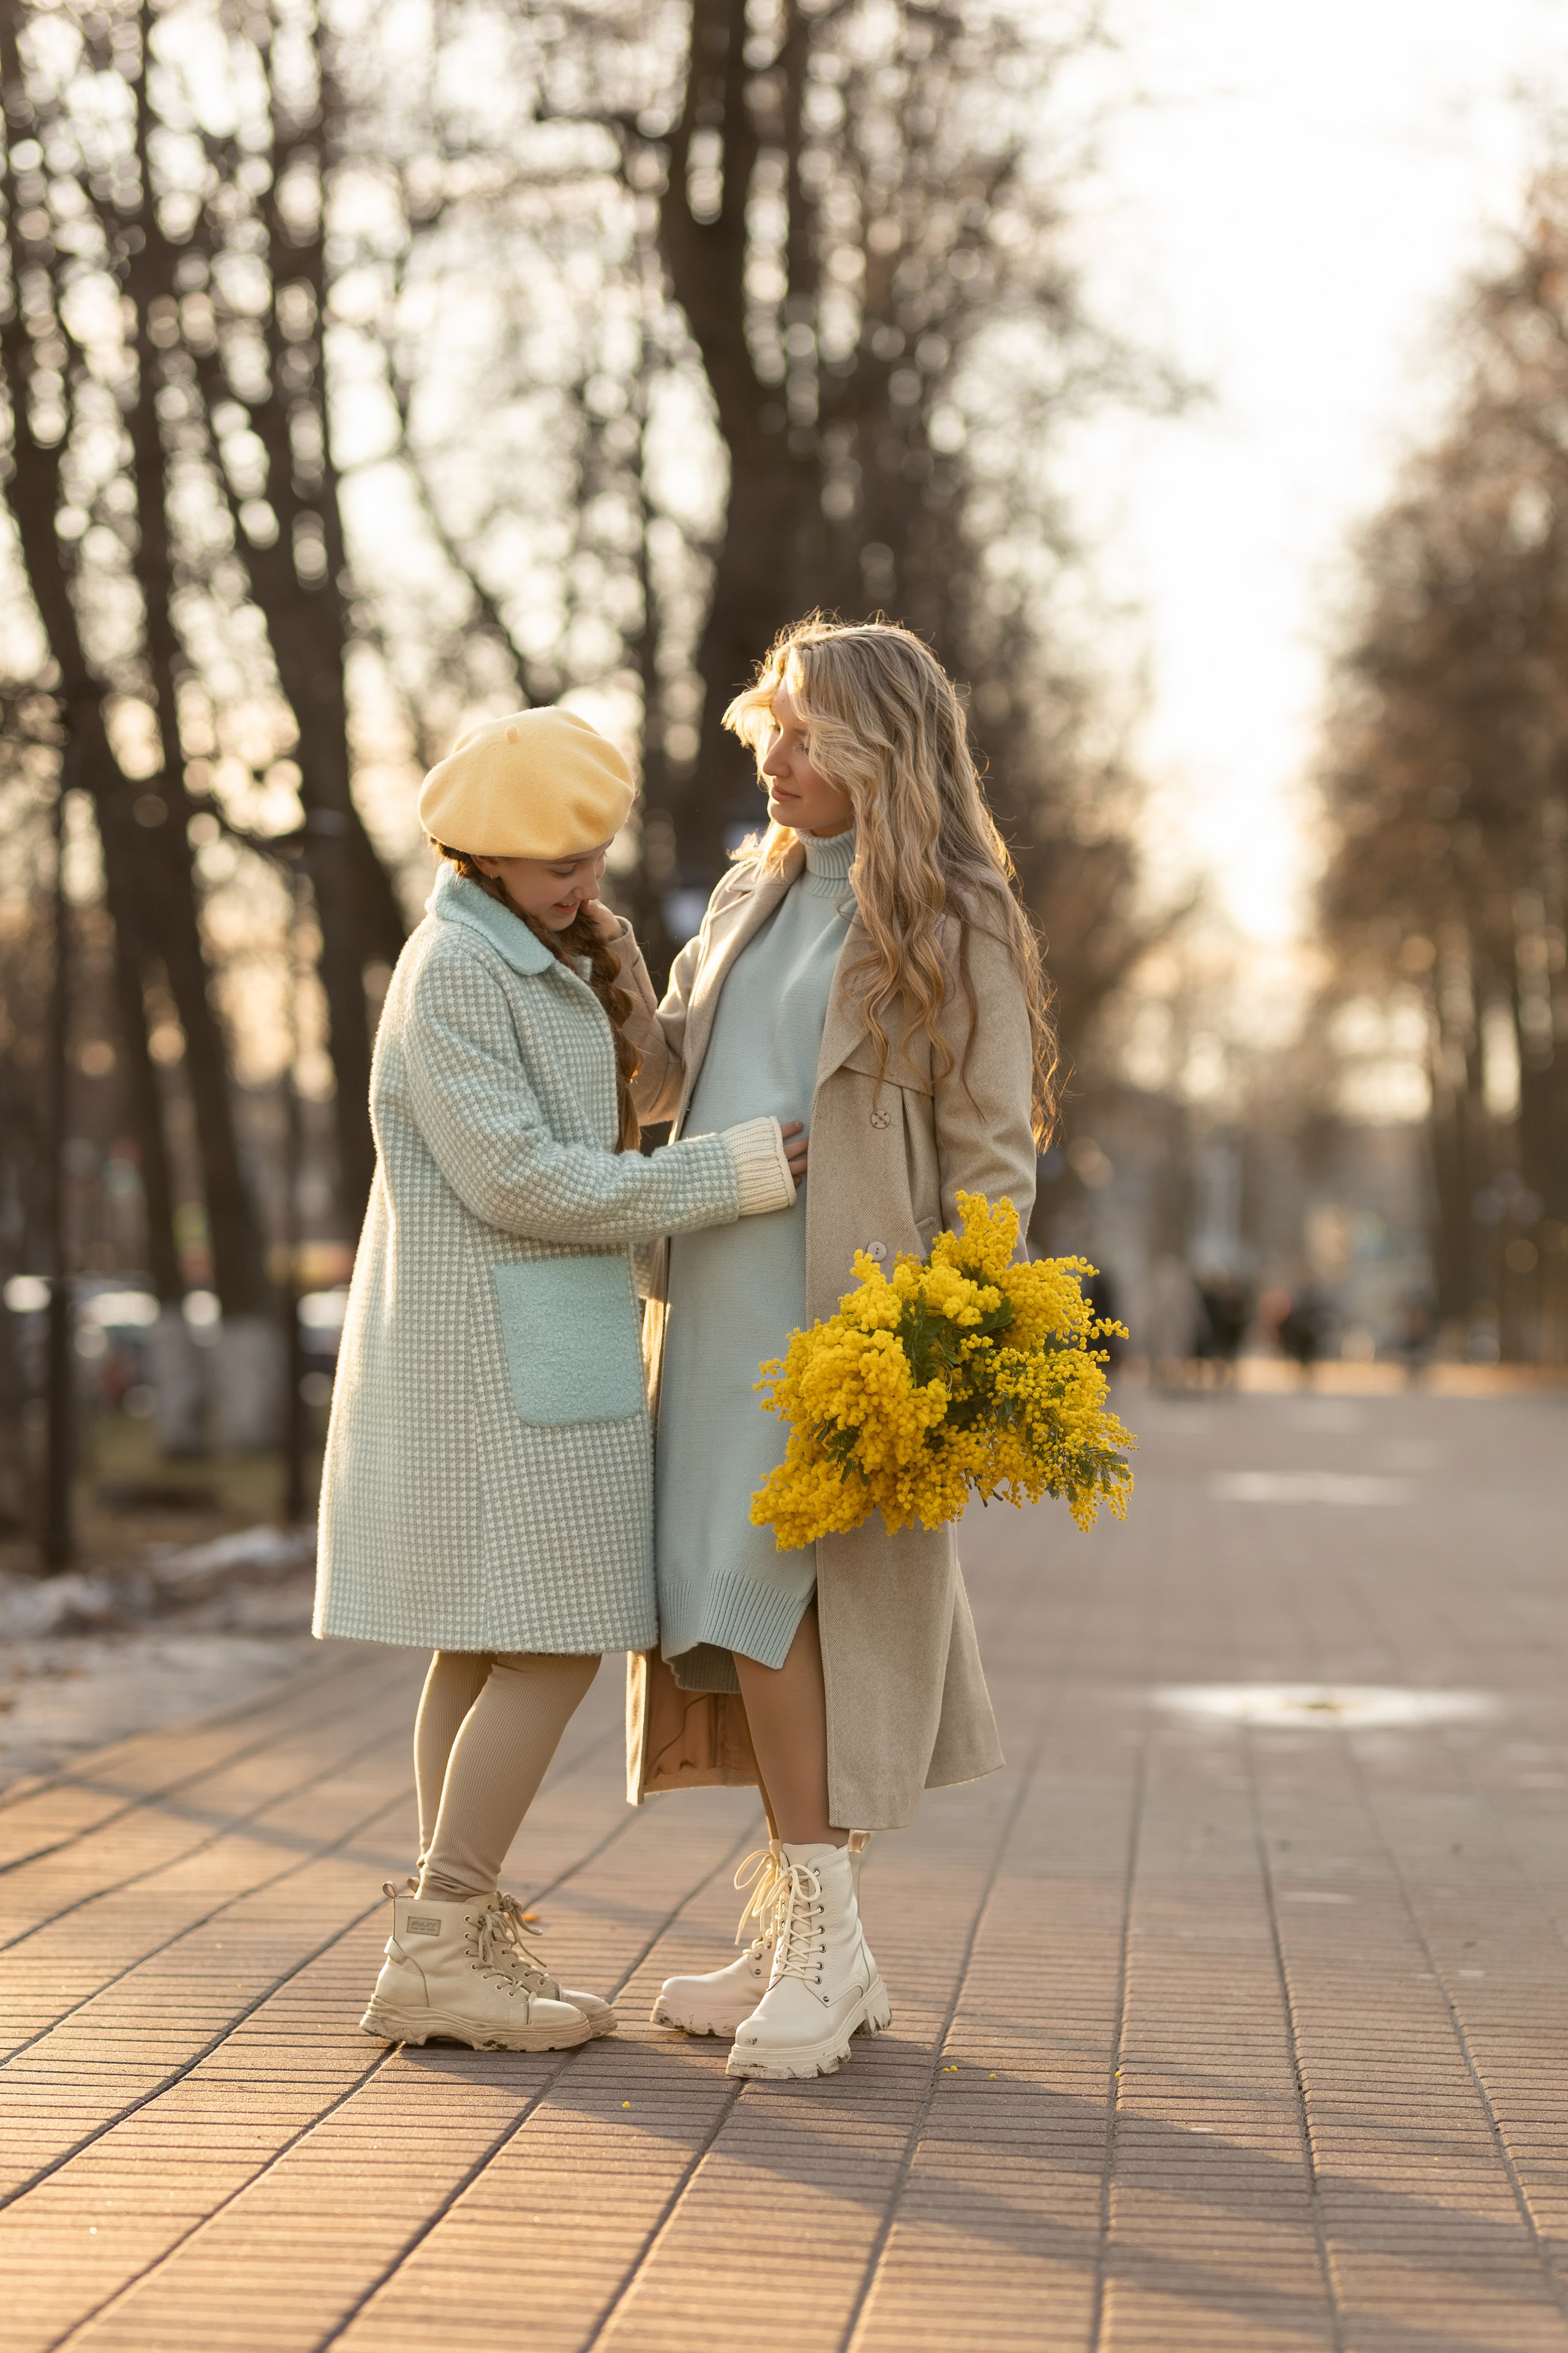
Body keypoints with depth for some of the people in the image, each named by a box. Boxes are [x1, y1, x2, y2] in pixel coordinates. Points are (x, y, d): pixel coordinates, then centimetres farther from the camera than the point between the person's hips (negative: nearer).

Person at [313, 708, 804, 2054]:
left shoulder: (544, 960, 18)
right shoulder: (459, 968, -14)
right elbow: (514, 1177, -21)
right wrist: (728, 1174, -19)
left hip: (525, 1348, 10)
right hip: (494, 1349, -10)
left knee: (487, 1651, 8)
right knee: (551, 1650, -11)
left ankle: (461, 1948, 11)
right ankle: (437, 1954, -8)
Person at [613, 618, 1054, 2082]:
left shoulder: (952, 922, -5)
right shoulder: (754, 896, 16)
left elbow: (993, 1150, -8)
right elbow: (661, 1075, 23)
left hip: (841, 1315, -7)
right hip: (719, 1307, 7)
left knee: (772, 1590, -14)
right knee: (739, 1606, 7)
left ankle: (822, 1938, -7)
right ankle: (804, 1948, 15)